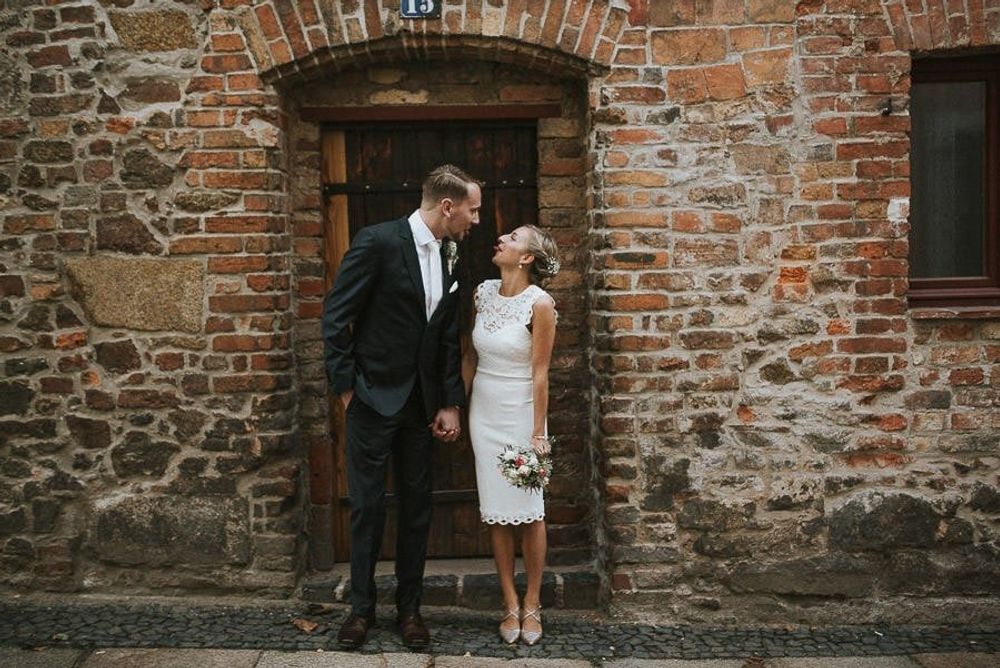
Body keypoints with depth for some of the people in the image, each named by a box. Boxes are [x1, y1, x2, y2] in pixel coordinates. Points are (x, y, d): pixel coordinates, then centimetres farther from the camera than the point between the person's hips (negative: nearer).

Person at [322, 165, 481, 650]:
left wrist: (451, 404, 4)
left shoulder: (449, 260, 6)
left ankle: (409, 606, 27)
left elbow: (448, 339, 9)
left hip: (422, 404, 6)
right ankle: (361, 607, 23)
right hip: (373, 398, -5)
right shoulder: (378, 242, -14)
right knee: (367, 506, 6)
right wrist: (345, 388, -10)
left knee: (417, 508, 12)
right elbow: (336, 317, -12)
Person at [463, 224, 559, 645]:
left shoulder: (540, 304, -14)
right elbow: (471, 354, 10)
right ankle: (510, 604, 20)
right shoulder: (483, 292, 2)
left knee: (529, 510, 5)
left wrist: (538, 433, -12)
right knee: (496, 511, 8)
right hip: (484, 411, 5)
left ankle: (532, 604, 21)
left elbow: (539, 373, -13)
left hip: (521, 412, -5)